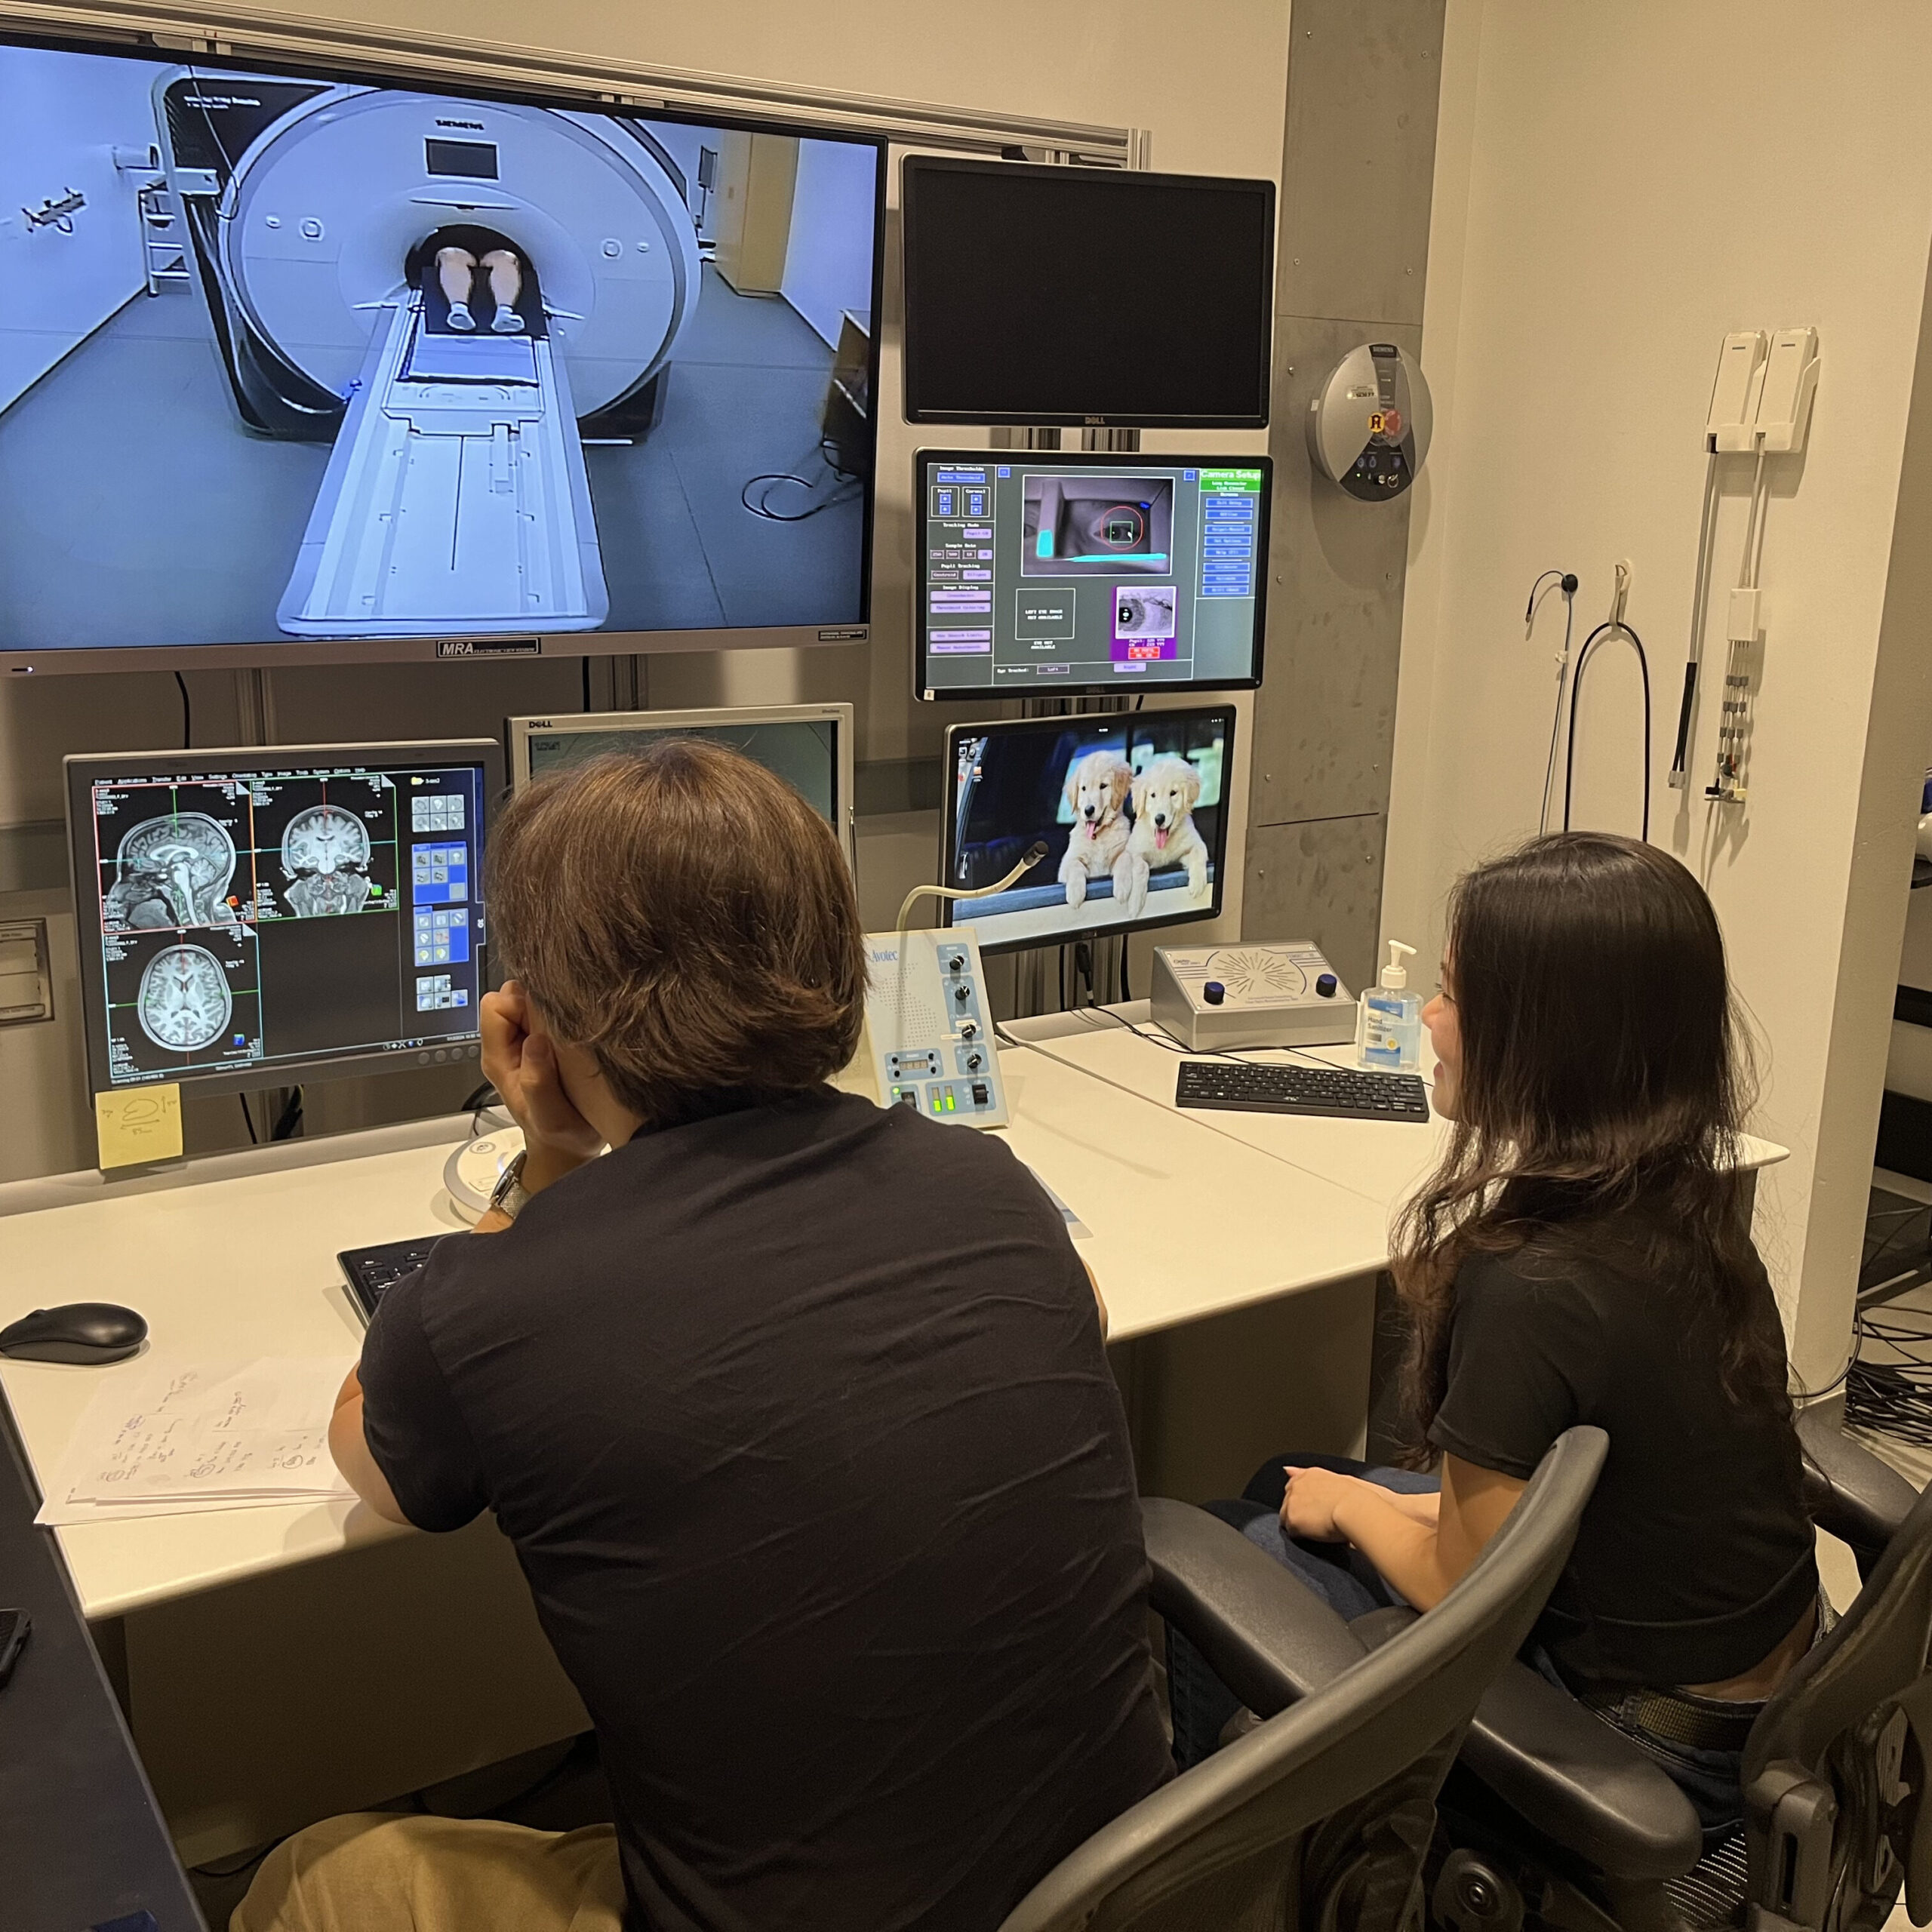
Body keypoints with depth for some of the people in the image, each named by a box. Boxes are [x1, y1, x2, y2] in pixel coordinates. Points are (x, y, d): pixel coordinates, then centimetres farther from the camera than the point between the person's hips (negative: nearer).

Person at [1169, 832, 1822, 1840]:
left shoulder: (1531, 1289, -32)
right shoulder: (1688, 1208, -7)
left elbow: (1463, 1591, -19)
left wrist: (1352, 1505, -2)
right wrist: (1399, 1505, 6)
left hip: (1652, 1749, -8)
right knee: (1279, 1490, 17)